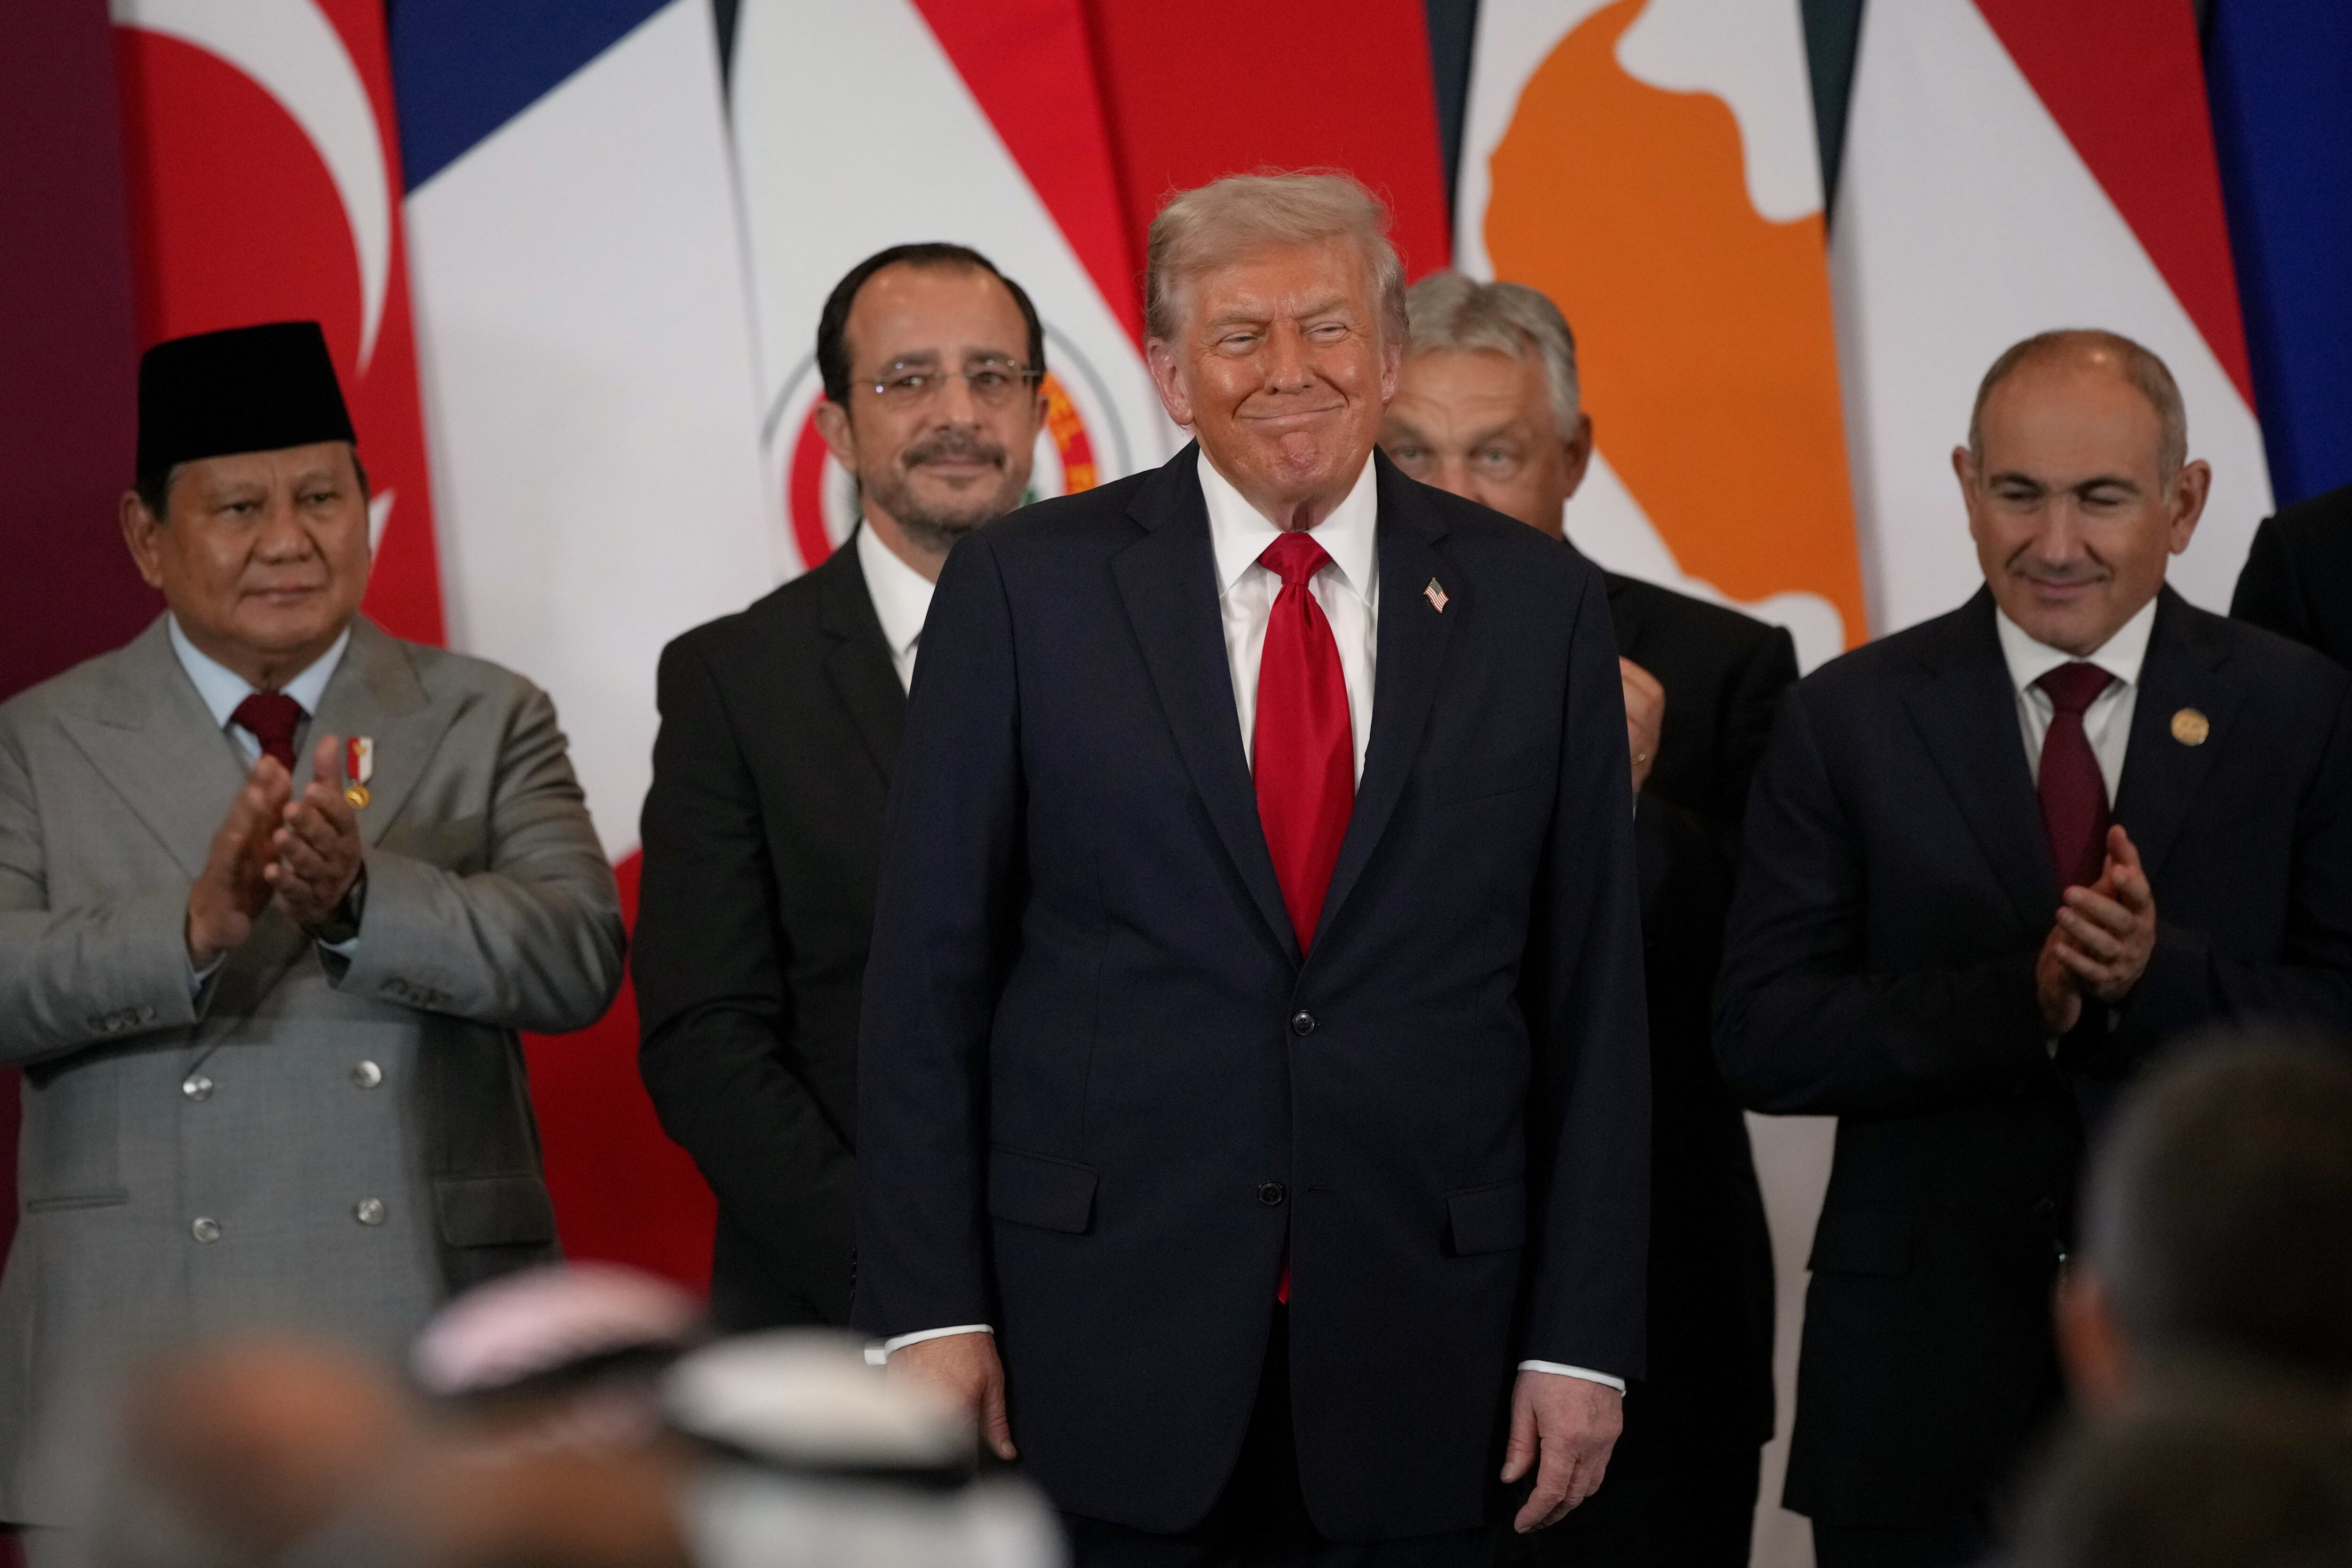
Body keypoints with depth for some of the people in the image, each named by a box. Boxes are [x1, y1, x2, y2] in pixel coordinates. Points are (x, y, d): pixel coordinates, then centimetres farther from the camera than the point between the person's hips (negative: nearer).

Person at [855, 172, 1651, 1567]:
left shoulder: (1536, 606, 4)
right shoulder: (1028, 589, 1)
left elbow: (1592, 994, 5)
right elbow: (930, 970, 0)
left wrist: (1583, 1336, 1)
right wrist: (931, 1310, -5)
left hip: (1411, 1340, 1)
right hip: (1098, 1332, -1)